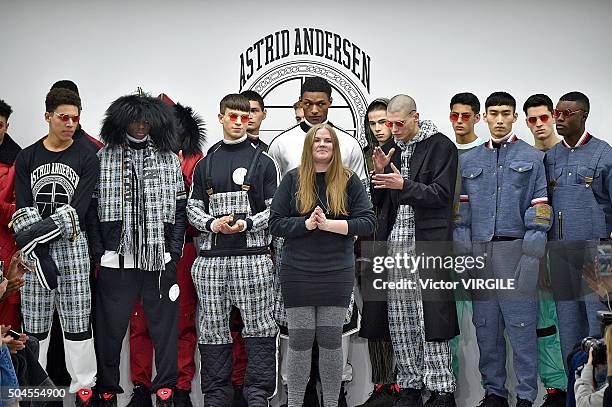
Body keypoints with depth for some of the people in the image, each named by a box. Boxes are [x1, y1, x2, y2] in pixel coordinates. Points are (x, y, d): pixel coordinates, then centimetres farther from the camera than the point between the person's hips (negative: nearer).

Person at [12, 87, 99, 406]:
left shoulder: (86, 158, 2)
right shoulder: (27, 158, 8)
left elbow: (77, 211, -8)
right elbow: (23, 211, -1)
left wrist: (37, 232, -18)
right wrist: (37, 254, -15)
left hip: (72, 245, -1)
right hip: (34, 250, 2)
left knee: (77, 320, 1)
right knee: (34, 322, 4)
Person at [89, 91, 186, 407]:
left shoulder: (170, 159, 9)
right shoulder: (103, 158, 4)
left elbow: (180, 209, 9)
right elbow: (91, 208, 3)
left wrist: (174, 251, 1)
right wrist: (98, 251, -3)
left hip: (160, 260, 1)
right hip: (116, 260, -1)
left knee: (164, 326, 5)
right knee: (111, 327, 5)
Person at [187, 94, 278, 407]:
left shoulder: (263, 161, 7)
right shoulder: (205, 164, 15)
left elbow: (275, 208, 3)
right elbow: (193, 207, 13)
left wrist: (246, 223, -12)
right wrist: (212, 224, -7)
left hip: (252, 255, -3)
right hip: (211, 257, 3)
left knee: (258, 327, -3)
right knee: (213, 329, 6)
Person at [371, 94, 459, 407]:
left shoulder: (440, 146, -3)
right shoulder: (392, 149, 16)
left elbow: (441, 194, -10)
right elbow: (379, 203, 17)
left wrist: (404, 185, -19)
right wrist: (380, 173, -1)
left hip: (427, 243, -6)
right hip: (395, 242, 6)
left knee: (430, 320, -5)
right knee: (400, 322, 8)